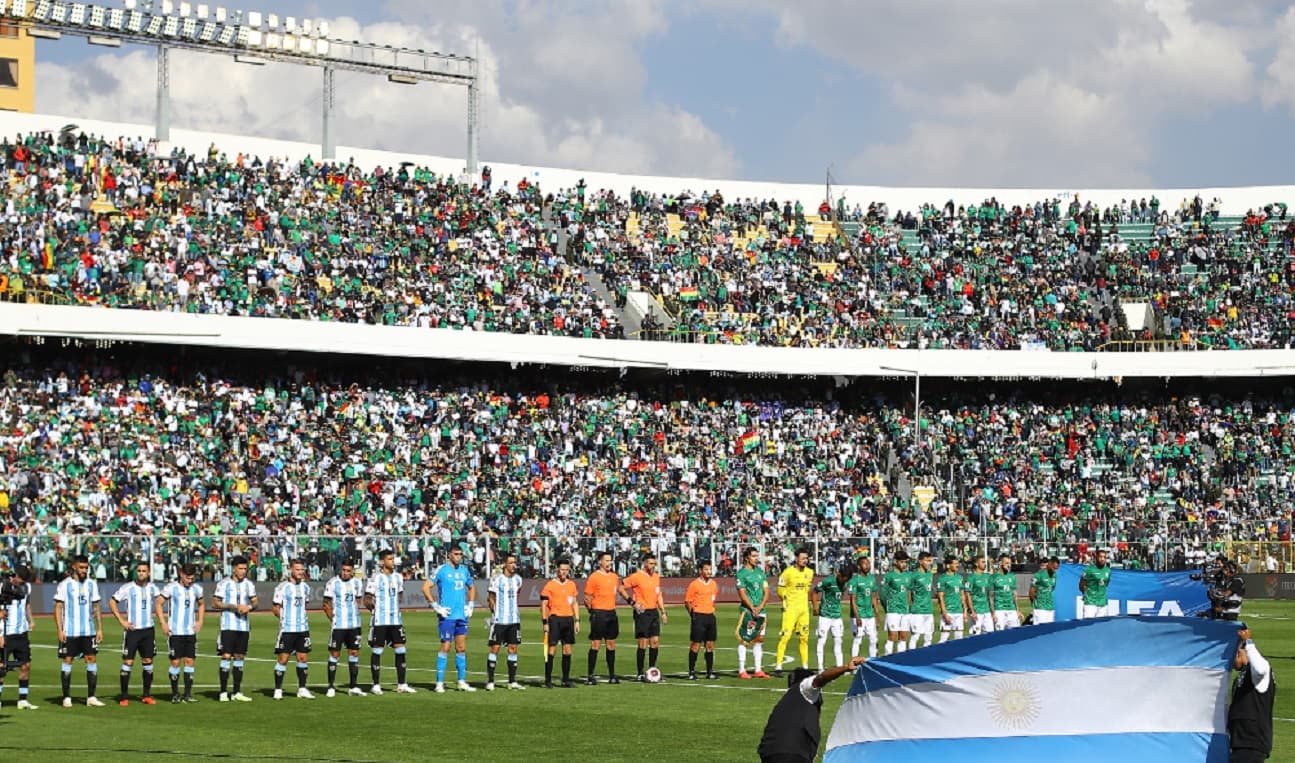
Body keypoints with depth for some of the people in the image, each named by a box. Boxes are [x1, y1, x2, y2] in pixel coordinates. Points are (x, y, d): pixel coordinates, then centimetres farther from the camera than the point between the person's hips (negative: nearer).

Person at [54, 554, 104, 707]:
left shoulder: (91, 584, 8)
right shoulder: (65, 584, -4)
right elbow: (58, 608, -4)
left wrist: (100, 628, 7)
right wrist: (59, 630, -11)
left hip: (88, 631, 4)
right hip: (69, 632, -4)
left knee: (92, 660, -2)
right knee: (67, 661, 1)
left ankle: (91, 697, 2)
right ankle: (67, 697, 8)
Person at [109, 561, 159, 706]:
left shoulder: (153, 588, 6)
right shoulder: (128, 588, -6)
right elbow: (112, 602, -2)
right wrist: (122, 621, -7)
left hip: (148, 629, 4)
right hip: (132, 629, -4)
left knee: (148, 661, 6)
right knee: (128, 662, -5)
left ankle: (146, 695, 15)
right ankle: (124, 696, 0)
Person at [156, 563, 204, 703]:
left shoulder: (196, 589, 8)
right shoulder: (171, 588, -6)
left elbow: (201, 605, 25)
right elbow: (158, 604, -2)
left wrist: (200, 621, 11)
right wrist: (163, 623, -10)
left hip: (191, 632, 4)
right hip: (175, 632, -4)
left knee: (189, 661, 1)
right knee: (175, 662, -3)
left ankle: (188, 694, 5)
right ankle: (175, 694, 6)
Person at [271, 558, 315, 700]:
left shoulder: (305, 587, 10)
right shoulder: (283, 587, -7)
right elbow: (275, 607, -3)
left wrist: (303, 618, 8)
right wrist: (285, 619, -4)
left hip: (303, 628, 5)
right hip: (287, 629, -5)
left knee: (303, 658, 5)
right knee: (282, 659, -3)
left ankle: (302, 689, 13)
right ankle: (278, 690, 4)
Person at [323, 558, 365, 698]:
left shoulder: (357, 583, 6)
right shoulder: (332, 583, -7)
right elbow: (326, 604, -2)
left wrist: (354, 612, 9)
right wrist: (333, 618, -6)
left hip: (354, 624, 4)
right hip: (338, 625, -4)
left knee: (354, 653, 5)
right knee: (334, 654, -2)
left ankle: (354, 687, 10)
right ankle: (331, 687, 3)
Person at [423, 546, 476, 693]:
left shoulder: (464, 570, 12)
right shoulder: (441, 570, -6)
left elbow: (472, 587, 28)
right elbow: (426, 587, -9)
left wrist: (470, 606, 16)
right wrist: (436, 606, -12)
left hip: (462, 615, 6)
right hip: (447, 615, -6)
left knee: (461, 649, 7)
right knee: (445, 647, -7)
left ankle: (462, 682, 13)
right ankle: (439, 683, -3)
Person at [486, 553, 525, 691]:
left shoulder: (518, 579, 8)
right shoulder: (497, 579, -8)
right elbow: (491, 598, 0)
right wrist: (495, 611, -1)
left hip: (514, 619, 5)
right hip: (499, 620, -5)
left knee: (513, 648, 5)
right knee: (495, 648, -5)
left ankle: (512, 682, 10)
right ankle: (490, 681, 0)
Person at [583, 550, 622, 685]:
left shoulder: (614, 576, 12)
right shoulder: (594, 577, -8)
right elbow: (587, 598, -6)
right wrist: (593, 612, -7)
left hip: (612, 613, 7)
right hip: (599, 613, -7)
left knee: (611, 643, 9)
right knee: (596, 644, -6)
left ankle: (612, 675, 15)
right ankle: (590, 676, -3)